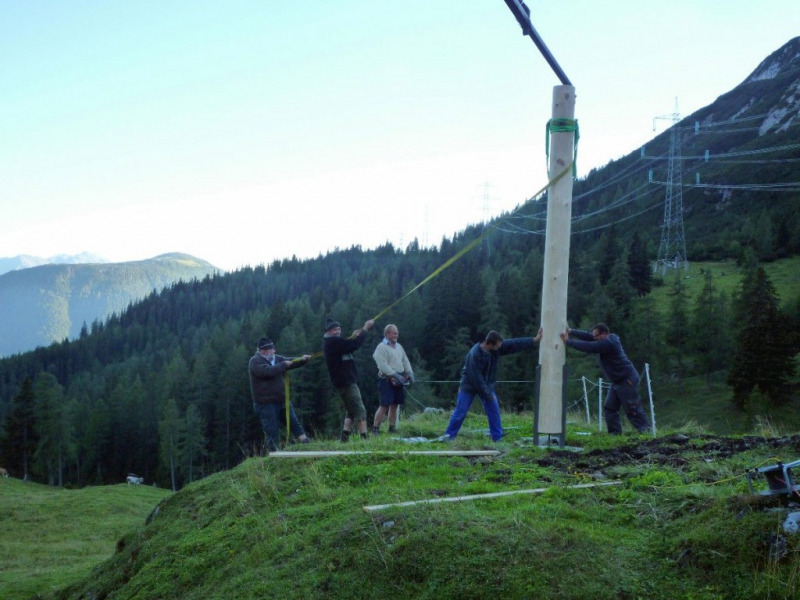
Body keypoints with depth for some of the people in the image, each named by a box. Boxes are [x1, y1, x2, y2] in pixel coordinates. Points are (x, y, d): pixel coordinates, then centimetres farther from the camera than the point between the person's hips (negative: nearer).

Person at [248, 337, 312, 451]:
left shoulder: (276, 359, 12)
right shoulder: (255, 361, -11)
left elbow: (292, 362, 10)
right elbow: (268, 371, -27)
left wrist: (302, 360, -11)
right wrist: (283, 365, -16)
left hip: (282, 400, 7)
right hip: (266, 403, -7)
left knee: (294, 423, 8)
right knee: (271, 431, -3)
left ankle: (306, 443, 12)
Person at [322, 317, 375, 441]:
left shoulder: (329, 342, 15)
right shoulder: (334, 341, -17)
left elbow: (347, 347, 22)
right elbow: (354, 345, -22)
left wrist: (353, 337, 6)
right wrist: (365, 329, -12)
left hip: (342, 382, 10)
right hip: (347, 382, -10)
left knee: (351, 411, 15)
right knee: (360, 411, -9)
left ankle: (345, 437, 6)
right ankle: (364, 438, -13)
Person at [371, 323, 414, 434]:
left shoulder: (399, 346, 16)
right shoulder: (381, 347, -8)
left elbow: (405, 361, 18)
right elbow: (383, 365, -17)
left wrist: (409, 372, 2)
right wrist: (395, 375, -22)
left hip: (398, 381, 7)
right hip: (387, 380, -7)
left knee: (394, 405, 10)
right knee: (384, 405, -11)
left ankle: (392, 428, 18)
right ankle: (375, 429, -6)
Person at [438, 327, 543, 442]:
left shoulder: (498, 348, -12)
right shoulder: (475, 354, -31)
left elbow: (515, 344, -8)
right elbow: (475, 377, -27)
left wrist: (534, 340, -11)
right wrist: (487, 394, -20)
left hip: (487, 385, 6)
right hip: (470, 385, -6)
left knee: (494, 411, -1)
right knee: (460, 411, -3)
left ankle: (498, 438, 5)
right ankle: (449, 435, 9)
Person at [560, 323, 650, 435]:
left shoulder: (608, 343, -23)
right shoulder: (607, 340, 8)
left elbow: (588, 347, -27)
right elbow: (588, 336, 3)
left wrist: (568, 341, -23)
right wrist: (571, 331, -6)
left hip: (627, 381, -10)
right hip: (617, 381, 11)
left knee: (632, 410, -7)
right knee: (609, 407, 8)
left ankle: (646, 432, 0)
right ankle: (615, 432, 10)